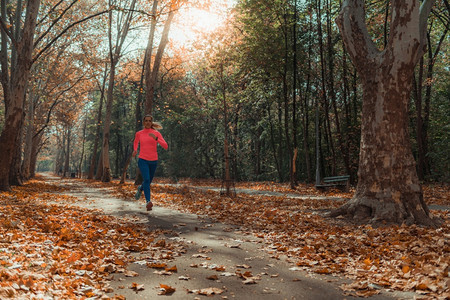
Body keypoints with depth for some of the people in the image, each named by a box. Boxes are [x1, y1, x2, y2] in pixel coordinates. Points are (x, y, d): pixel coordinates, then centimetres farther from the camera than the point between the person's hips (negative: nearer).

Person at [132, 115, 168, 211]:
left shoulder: (156, 133, -1)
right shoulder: (138, 133, 4)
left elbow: (165, 146, -10)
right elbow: (136, 142, 27)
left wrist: (156, 138, -22)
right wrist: (135, 150, 8)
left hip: (153, 161, 2)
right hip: (143, 160, -2)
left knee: (149, 181, 17)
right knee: (146, 179, -24)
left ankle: (140, 189, 51)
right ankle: (148, 201, -29)